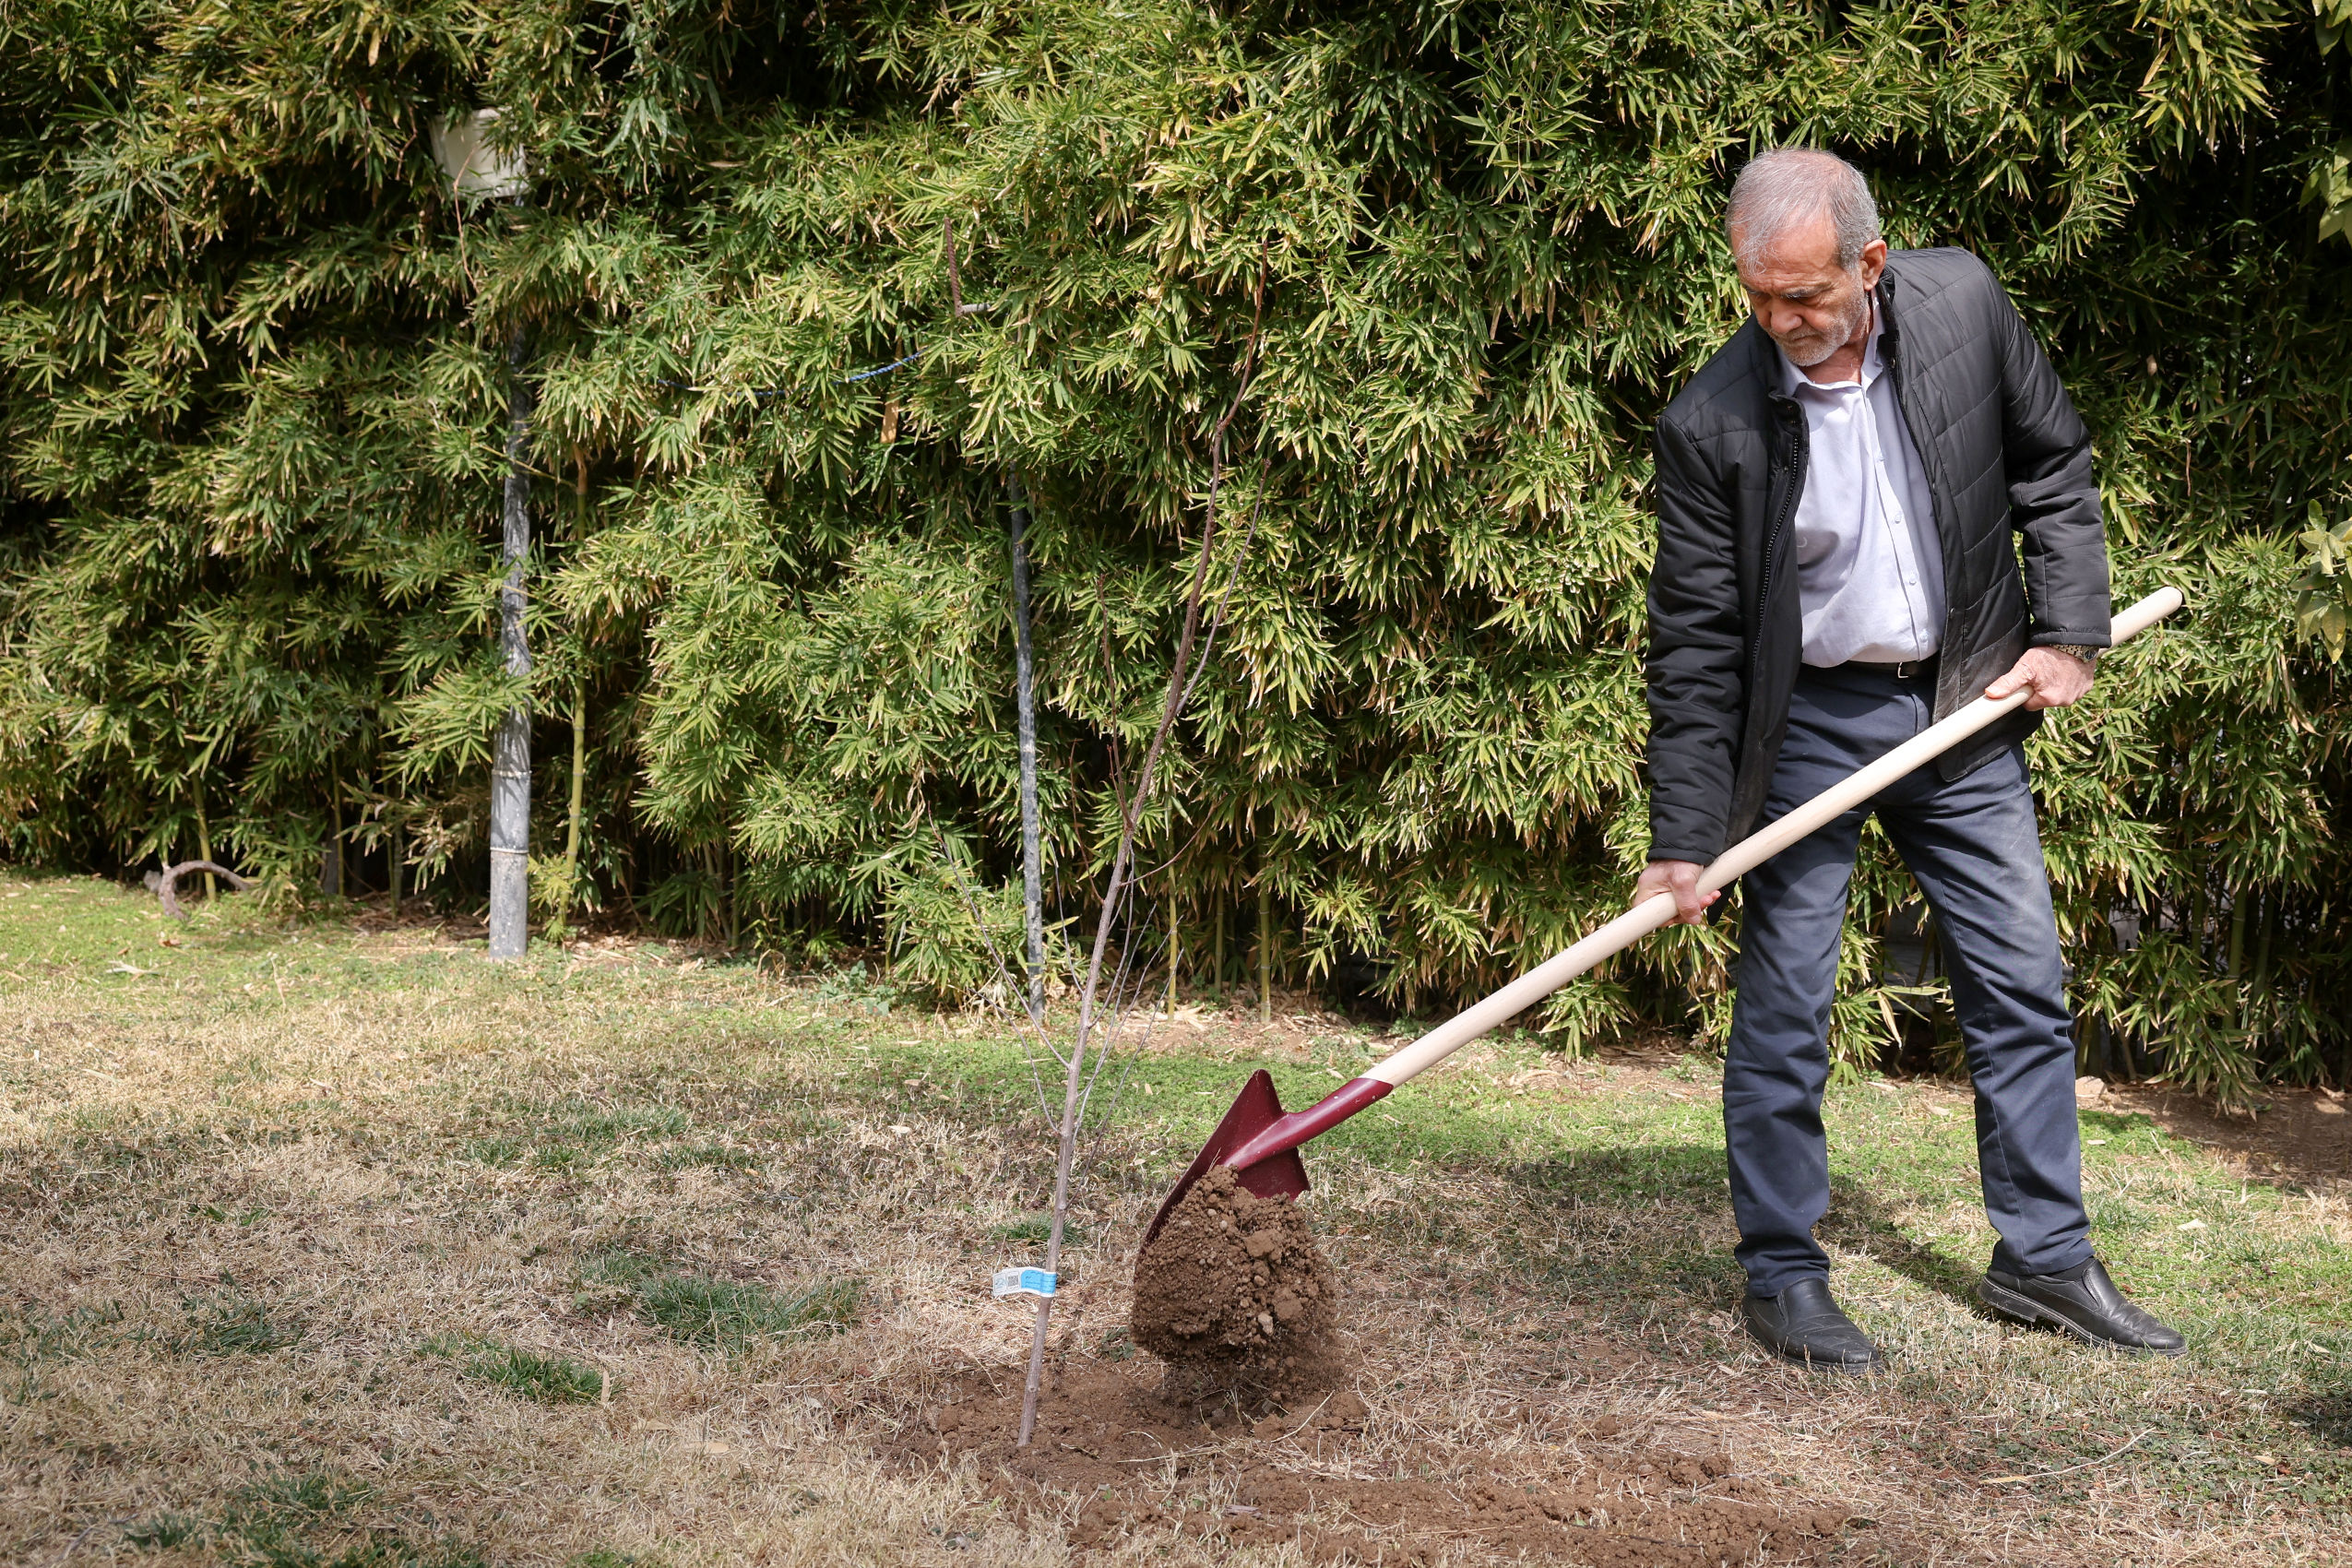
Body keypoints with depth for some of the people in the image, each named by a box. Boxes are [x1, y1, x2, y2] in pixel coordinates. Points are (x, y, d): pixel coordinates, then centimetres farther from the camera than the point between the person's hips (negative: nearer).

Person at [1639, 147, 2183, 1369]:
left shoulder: (1964, 301, -10)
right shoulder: (1712, 422, -18)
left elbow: (2053, 464, 5)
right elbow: (1695, 643, -14)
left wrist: (2069, 632, -2)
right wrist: (1684, 838, -16)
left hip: (1966, 704, 4)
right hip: (1809, 721, -3)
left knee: (2022, 982, 9)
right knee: (1785, 1003, -1)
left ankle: (2044, 1256, 23)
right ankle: (1783, 1276, 13)